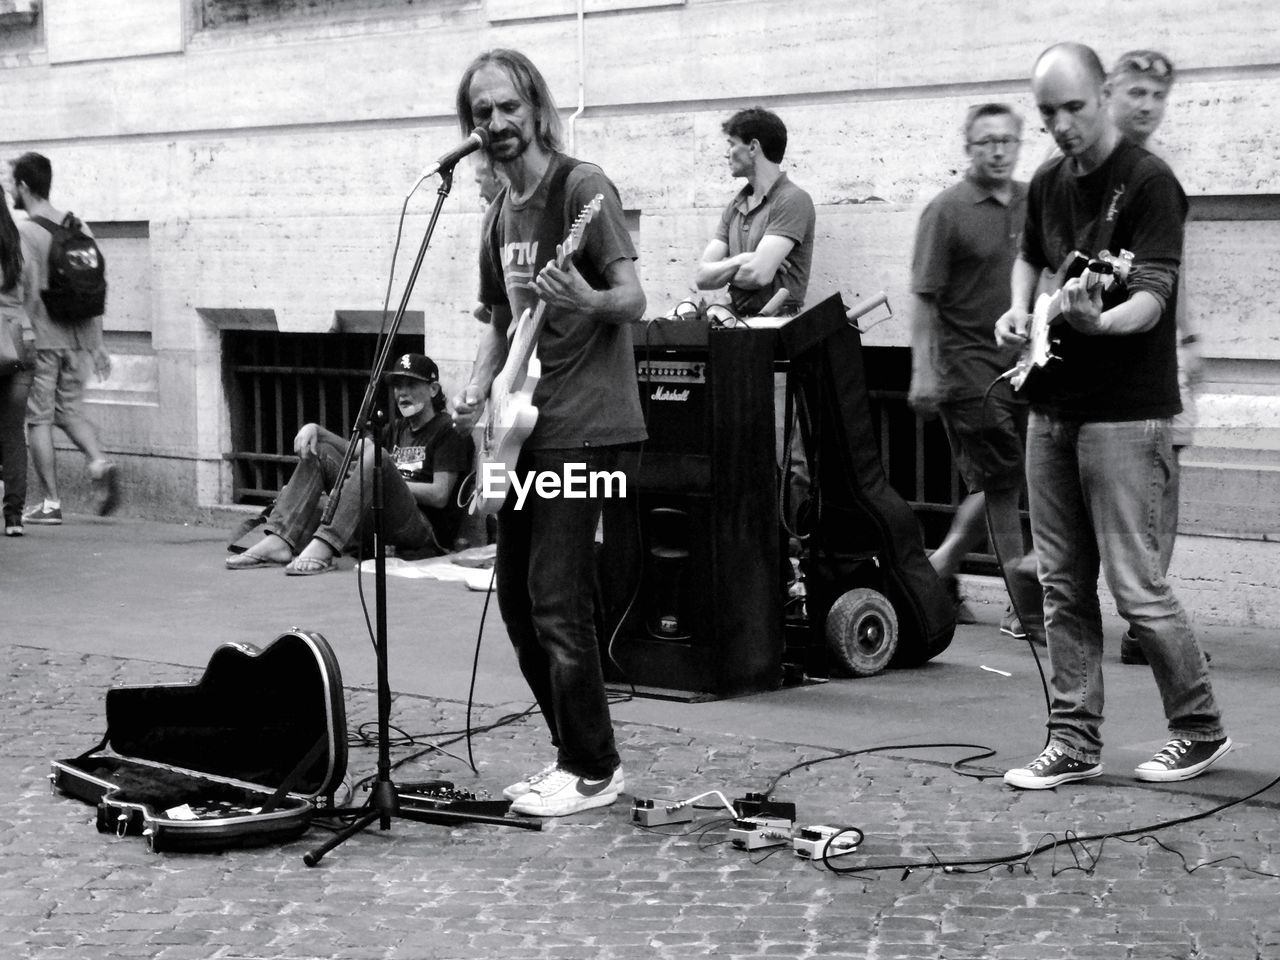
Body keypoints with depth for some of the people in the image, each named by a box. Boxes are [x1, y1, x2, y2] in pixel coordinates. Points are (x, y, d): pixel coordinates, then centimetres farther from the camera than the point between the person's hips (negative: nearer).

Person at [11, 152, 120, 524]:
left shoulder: (25, 232, -10)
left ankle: (50, 503, 3)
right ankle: (99, 462, -6)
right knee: (70, 410, 18)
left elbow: (31, 294, -16)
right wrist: (98, 344, 14)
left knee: (38, 418, 3)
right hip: (78, 339, 6)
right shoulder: (78, 228, 9)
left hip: (41, 340, -6)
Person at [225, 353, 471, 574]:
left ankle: (324, 547, -42)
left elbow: (439, 496, -11)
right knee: (319, 450, 5)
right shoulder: (398, 428, 24)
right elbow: (353, 450, 21)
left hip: (427, 533, -8)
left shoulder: (447, 430, -2)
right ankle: (279, 541, -14)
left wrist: (388, 480, -8)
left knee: (375, 456, -32)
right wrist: (315, 429, 4)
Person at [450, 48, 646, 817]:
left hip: (582, 427, -9)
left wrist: (586, 301, -35)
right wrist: (477, 391, 7)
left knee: (557, 602, -9)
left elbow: (634, 301, -14)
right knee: (518, 601, 11)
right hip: (523, 428, 9)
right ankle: (574, 755, 22)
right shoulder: (501, 213, 15)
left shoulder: (582, 188, -9)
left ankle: (593, 773, 1)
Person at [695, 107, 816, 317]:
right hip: (737, 318, 6)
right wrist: (740, 262, -8)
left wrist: (724, 271, 3)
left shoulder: (792, 201, -6)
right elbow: (702, 276, 9)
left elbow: (758, 275, -15)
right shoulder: (735, 207, 16)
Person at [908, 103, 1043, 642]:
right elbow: (924, 298, -8)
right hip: (969, 368, -6)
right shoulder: (947, 210, -6)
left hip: (1024, 364, 6)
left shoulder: (1035, 204, 10)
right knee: (1000, 483, -1)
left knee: (1003, 484, 8)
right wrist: (923, 372, -14)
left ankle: (942, 565, 28)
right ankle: (1028, 612, 4)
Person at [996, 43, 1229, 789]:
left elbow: (1152, 299, -20)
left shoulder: (1149, 183, -12)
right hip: (1052, 406, 7)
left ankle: (1200, 729, 12)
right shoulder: (1048, 185, 11)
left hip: (1125, 412, -7)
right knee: (1064, 586, 8)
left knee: (1136, 586, -5)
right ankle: (1075, 742, 15)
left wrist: (1098, 322, -40)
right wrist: (1019, 310, 9)